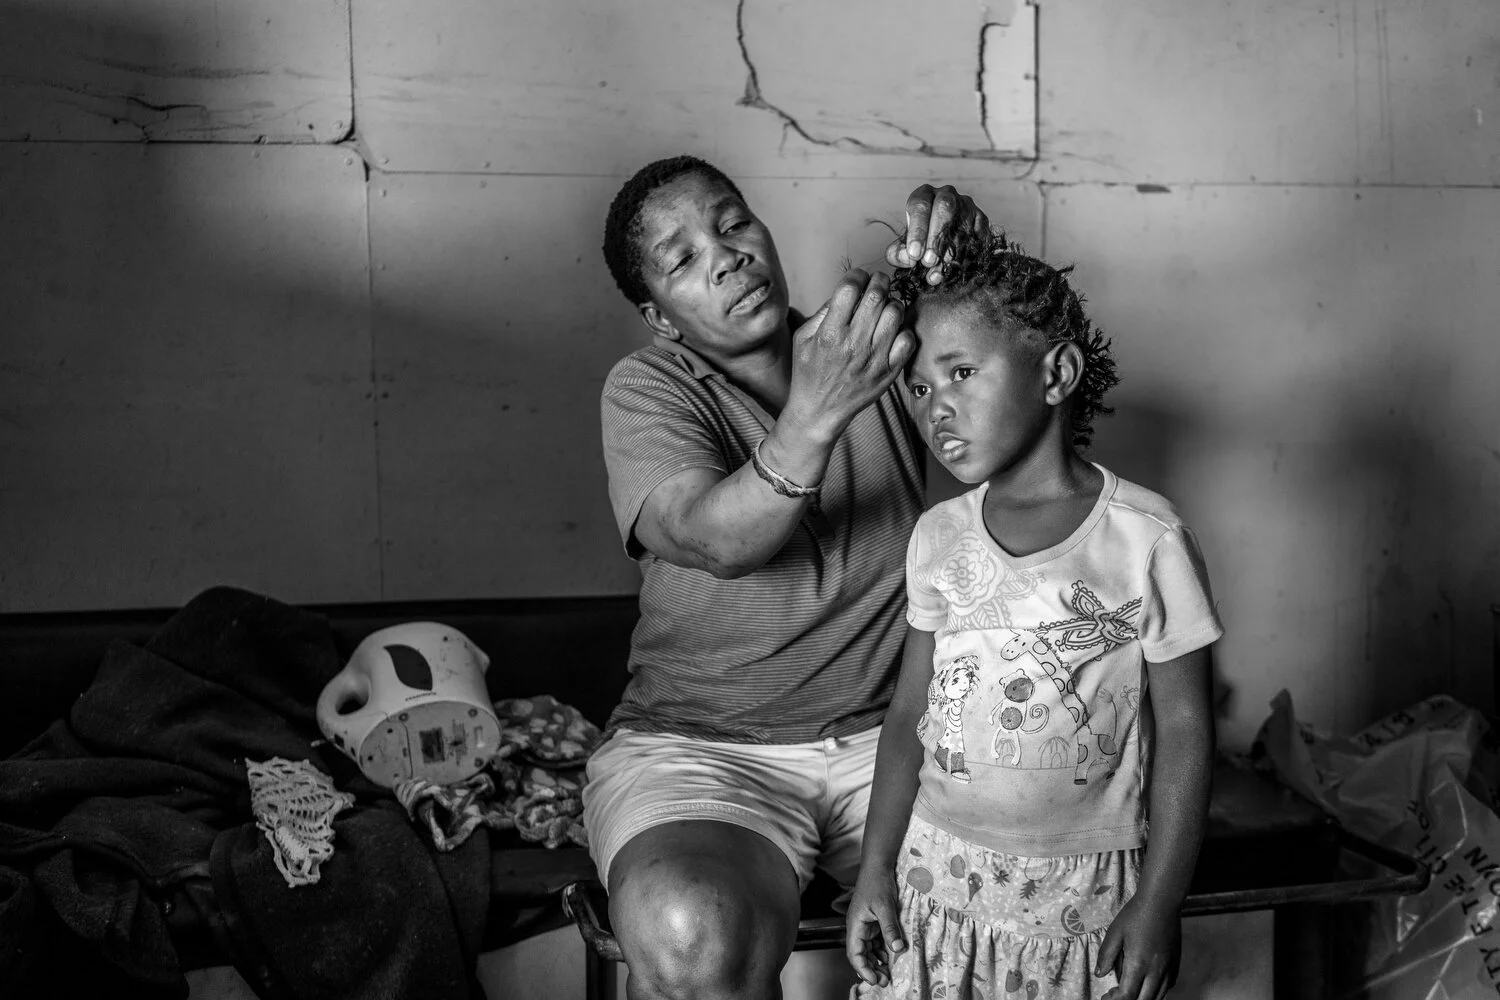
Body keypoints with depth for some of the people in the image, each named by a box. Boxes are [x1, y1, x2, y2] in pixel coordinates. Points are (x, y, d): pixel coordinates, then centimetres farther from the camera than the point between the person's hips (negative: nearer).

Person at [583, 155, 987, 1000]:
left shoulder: (881, 348, 7)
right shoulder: (648, 390, -4)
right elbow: (720, 541, -22)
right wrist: (816, 415, -40)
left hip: (888, 733, 3)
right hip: (701, 749, -3)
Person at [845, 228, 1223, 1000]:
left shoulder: (1146, 538, -12)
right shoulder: (938, 538, 0)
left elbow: (1183, 731, -8)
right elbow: (910, 712, 6)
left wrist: (1159, 902, -9)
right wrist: (876, 867, 3)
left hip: (1083, 888, -3)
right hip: (936, 869, 3)